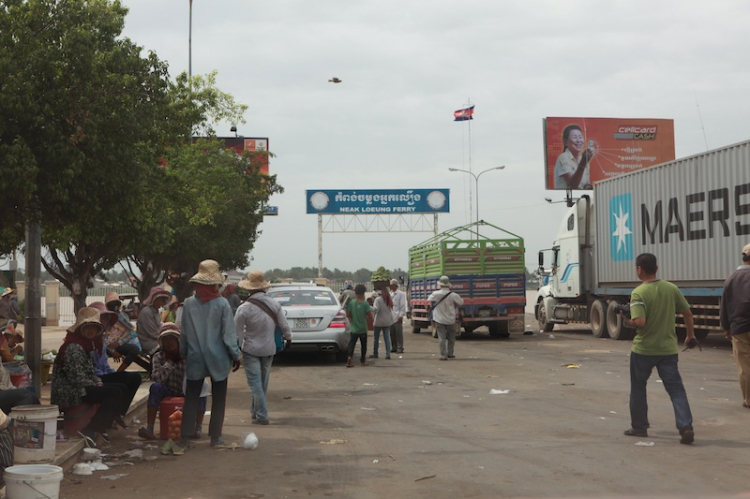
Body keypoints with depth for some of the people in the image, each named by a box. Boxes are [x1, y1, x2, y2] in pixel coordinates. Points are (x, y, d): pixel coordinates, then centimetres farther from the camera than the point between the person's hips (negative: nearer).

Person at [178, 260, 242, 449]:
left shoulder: (189, 304, -5)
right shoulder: (222, 304, -12)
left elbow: (184, 333, 3)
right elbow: (229, 333, -9)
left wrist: (183, 352, 16)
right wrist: (235, 355, 1)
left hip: (195, 358, 2)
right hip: (218, 359, -2)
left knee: (191, 398, 8)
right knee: (218, 399, 10)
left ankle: (185, 437, 5)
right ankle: (215, 436, 11)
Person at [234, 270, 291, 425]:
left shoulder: (244, 308, -18)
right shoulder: (275, 304, -9)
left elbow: (237, 330, -8)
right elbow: (284, 325, -2)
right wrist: (288, 337, 18)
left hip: (251, 349, -4)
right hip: (269, 349, 4)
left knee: (255, 382, -1)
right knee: (263, 382, 17)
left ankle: (261, 415, -7)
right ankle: (256, 411, 30)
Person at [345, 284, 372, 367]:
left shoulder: (351, 303, -5)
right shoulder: (365, 303, -12)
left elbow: (348, 315, -1)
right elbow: (370, 316, -13)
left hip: (353, 328, 1)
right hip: (363, 328, -1)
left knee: (352, 344, -1)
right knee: (363, 345, 14)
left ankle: (349, 357, -23)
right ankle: (363, 360, 22)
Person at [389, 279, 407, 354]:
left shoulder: (401, 294, -2)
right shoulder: (390, 294, 16)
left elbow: (403, 305, -7)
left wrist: (401, 315, -13)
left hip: (398, 316, -6)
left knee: (399, 333, -5)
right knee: (392, 333, 6)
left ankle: (400, 348, -4)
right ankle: (394, 347, 12)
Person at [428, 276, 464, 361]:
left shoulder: (436, 294, -13)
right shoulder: (453, 295, -14)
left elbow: (429, 299, 5)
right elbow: (461, 302, -1)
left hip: (439, 319, -1)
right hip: (450, 320, 1)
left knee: (442, 338, 2)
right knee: (451, 338, 18)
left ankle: (443, 355, -3)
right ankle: (450, 353, 24)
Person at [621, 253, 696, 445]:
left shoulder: (638, 293, -16)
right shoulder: (671, 288, 0)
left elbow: (640, 322, -26)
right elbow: (687, 313, 6)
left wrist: (629, 322, -4)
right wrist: (690, 334, 20)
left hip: (643, 350, -3)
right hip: (668, 349, 3)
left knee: (638, 388, 15)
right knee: (676, 389, 3)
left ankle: (639, 427, 23)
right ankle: (686, 427, -11)